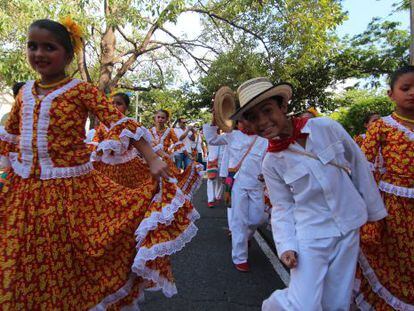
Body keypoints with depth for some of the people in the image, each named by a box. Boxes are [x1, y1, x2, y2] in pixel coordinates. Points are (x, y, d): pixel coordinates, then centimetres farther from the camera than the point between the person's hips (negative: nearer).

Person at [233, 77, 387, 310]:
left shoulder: (327, 127, -10)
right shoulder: (271, 163, -9)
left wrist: (374, 210, 7)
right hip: (310, 237, -2)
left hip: (349, 229, 2)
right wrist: (286, 245, -14)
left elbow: (359, 166, 1)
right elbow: (282, 207, -2)